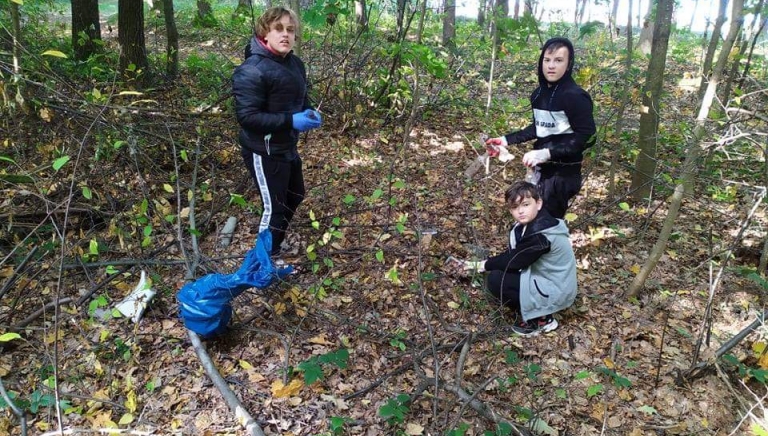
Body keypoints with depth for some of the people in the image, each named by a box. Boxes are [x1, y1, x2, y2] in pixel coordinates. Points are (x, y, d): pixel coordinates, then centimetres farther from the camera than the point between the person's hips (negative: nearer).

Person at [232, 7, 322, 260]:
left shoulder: (295, 64, 6)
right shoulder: (251, 70, -22)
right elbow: (246, 116, -26)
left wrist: (309, 114, -4)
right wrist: (291, 121, -30)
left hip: (288, 147, 9)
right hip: (264, 151, -9)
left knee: (295, 196, 23)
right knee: (274, 206, 1)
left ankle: (276, 242, 45)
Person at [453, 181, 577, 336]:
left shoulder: (541, 235, -27)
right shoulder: (531, 223, 2)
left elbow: (513, 261, -21)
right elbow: (513, 255, 5)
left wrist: (479, 265, -11)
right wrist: (487, 264, -9)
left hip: (554, 291, -10)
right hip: (545, 279, 10)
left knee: (494, 280, -16)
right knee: (498, 270, 8)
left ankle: (538, 320, -2)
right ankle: (538, 312, 11)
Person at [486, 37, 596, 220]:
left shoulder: (575, 96, -17)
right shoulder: (539, 93, 7)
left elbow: (587, 137, -20)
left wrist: (547, 153, -28)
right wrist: (507, 139, 11)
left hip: (562, 174, -8)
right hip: (540, 169, 8)